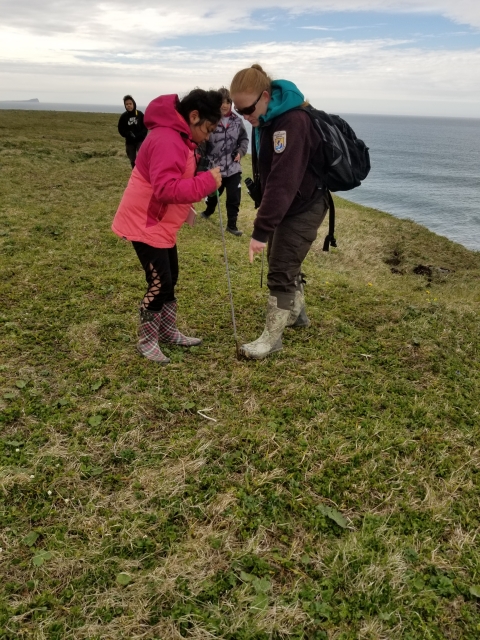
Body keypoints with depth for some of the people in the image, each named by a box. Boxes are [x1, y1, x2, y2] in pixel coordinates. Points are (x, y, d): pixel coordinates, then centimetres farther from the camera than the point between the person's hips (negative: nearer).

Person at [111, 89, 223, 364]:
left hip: (161, 223, 11)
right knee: (160, 283, -5)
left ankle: (168, 331, 31)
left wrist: (186, 208, 6)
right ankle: (146, 341, 11)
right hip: (144, 223, -11)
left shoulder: (178, 136, 11)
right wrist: (207, 181, -28)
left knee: (170, 277, 16)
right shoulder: (167, 139, -24)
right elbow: (166, 188, -34)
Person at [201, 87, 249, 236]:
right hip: (214, 167, -2)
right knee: (213, 192, 20)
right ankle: (209, 211, 51)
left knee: (234, 197, 1)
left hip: (233, 167, 2)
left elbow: (244, 139, 11)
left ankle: (231, 224, 17)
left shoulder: (237, 120, -1)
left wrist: (240, 152, -5)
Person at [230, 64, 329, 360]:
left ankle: (272, 337, 8)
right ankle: (298, 313, 40)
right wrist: (265, 216, 15)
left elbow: (283, 180, -33)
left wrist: (261, 230, -34)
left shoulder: (292, 122, -27)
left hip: (303, 207, -9)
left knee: (281, 272, -4)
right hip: (287, 204, 9)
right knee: (287, 264, 19)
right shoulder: (267, 118, 3)